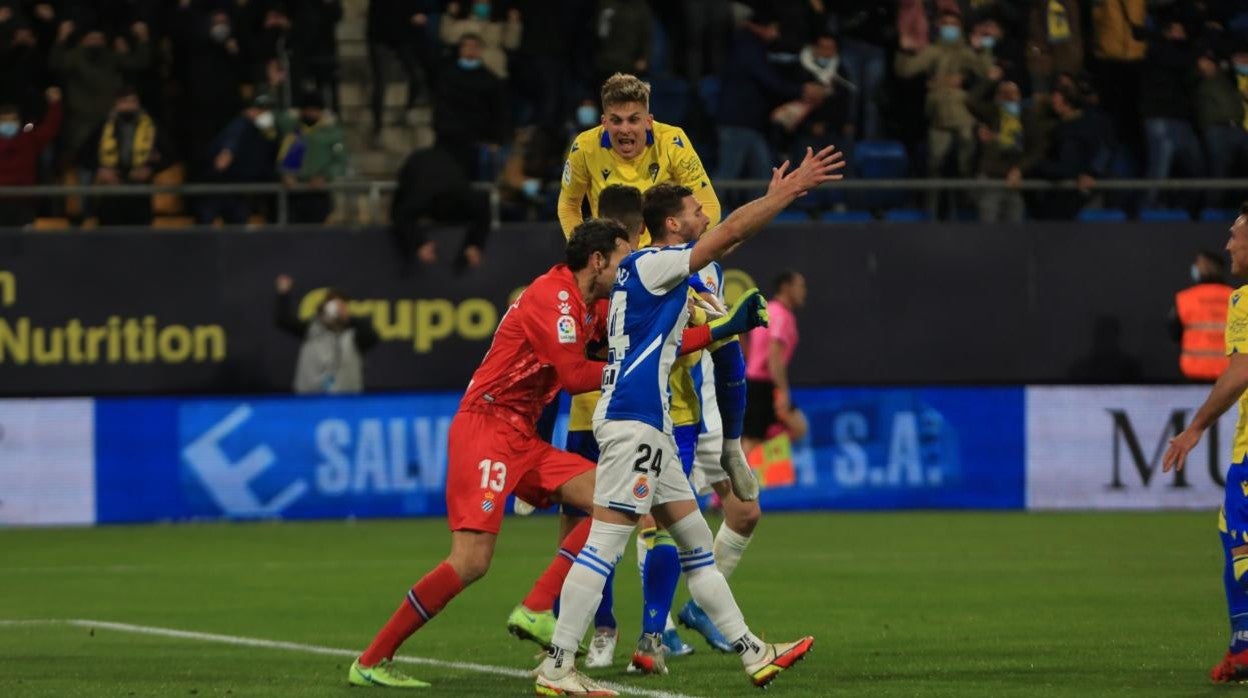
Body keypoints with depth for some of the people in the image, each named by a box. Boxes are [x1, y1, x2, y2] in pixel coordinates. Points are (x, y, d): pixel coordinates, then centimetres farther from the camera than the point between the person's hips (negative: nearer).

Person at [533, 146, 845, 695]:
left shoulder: (653, 268, 19)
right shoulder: (653, 263, -8)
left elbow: (728, 236, 35)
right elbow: (731, 232, -12)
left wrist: (777, 196, 34)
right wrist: (792, 190, -5)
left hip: (647, 424, 11)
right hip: (632, 421, -11)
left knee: (696, 541, 13)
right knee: (604, 543, -13)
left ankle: (752, 653, 17)